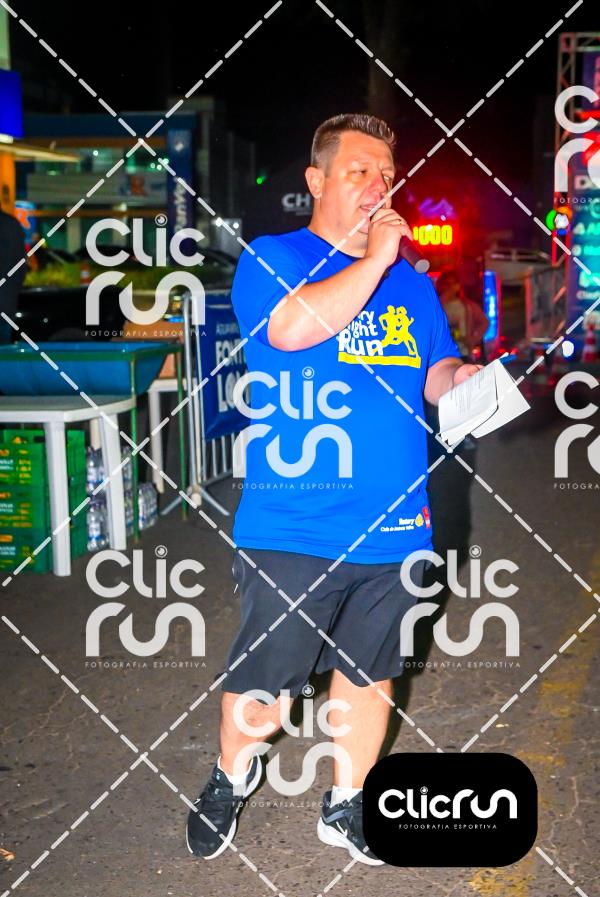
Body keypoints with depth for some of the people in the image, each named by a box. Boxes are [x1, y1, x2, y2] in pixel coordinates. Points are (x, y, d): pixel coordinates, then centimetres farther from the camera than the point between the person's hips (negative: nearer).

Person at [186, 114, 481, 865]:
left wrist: (467, 378, -6)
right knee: (263, 683, 5)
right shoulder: (268, 260, -3)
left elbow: (435, 376, 17)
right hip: (292, 529, -5)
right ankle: (232, 776, 37)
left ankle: (344, 806, 38)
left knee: (368, 676, 17)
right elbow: (292, 326, -23)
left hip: (393, 528, 5)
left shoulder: (411, 283, 12)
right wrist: (374, 259, -17)